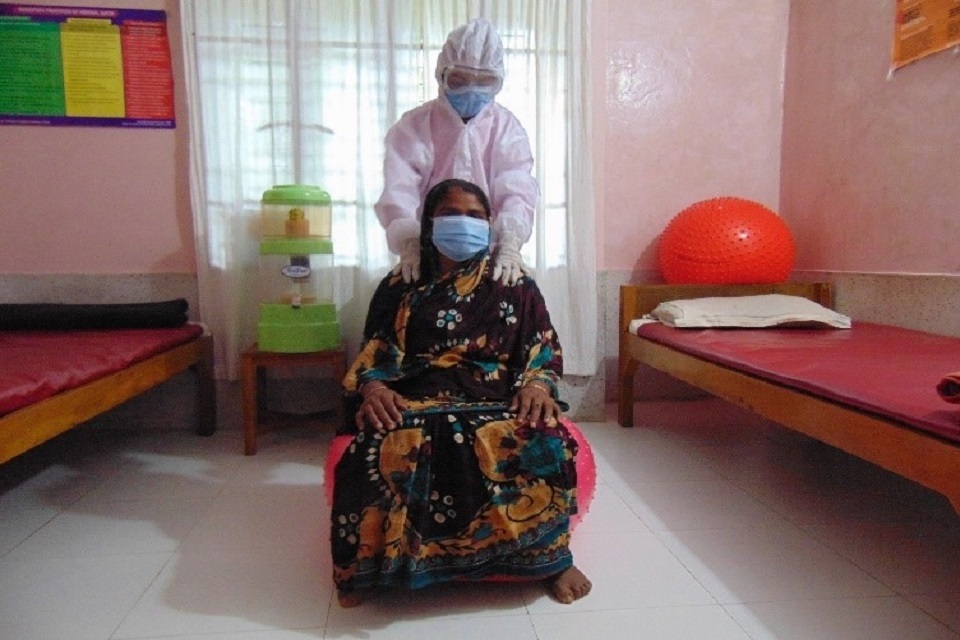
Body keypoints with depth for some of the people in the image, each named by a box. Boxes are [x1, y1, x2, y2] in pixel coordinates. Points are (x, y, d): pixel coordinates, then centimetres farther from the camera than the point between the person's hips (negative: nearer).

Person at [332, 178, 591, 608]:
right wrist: (372, 387, -14)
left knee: (545, 443, -33)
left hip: (499, 405, 1)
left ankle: (551, 555, -10)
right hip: (413, 404, 0)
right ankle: (370, 562, -13)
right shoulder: (399, 288, 17)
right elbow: (374, 354, 10)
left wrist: (537, 384, -15)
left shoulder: (517, 287, 16)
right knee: (378, 448, -35)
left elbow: (544, 351, 9)